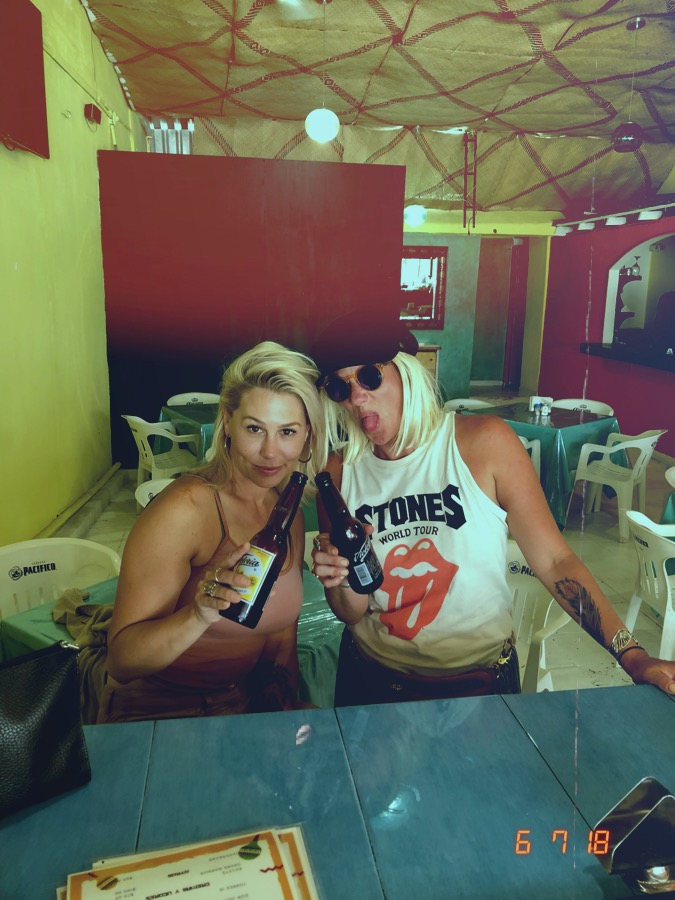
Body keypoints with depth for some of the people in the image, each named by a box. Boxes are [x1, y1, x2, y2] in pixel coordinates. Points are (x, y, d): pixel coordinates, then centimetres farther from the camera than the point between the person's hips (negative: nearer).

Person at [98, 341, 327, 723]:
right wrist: (200, 615, -37)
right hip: (153, 710, -5)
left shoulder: (291, 516, 0)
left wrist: (286, 706, -3)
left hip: (240, 706, 5)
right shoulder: (183, 509, -20)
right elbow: (121, 662, -21)